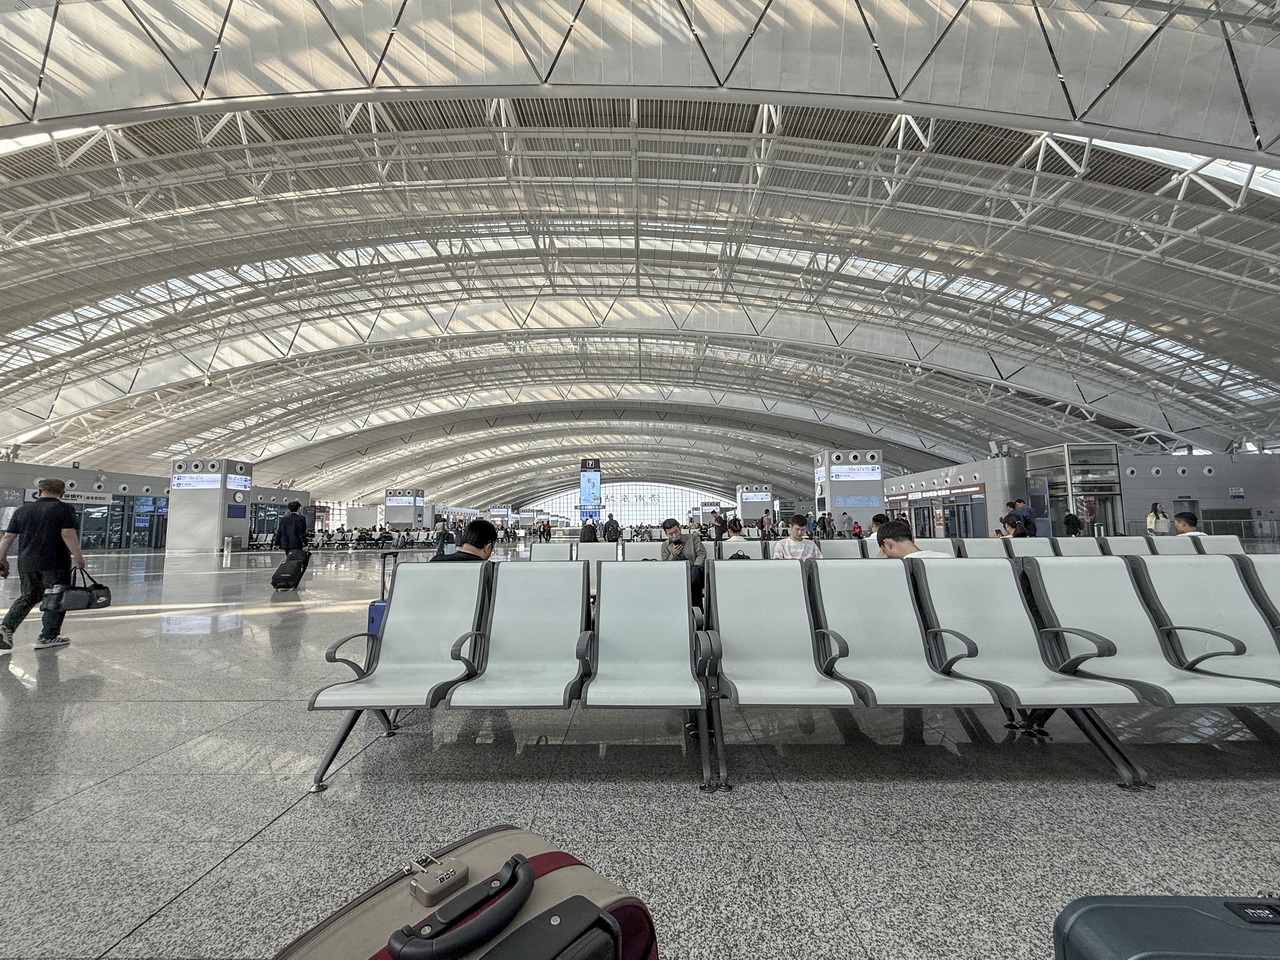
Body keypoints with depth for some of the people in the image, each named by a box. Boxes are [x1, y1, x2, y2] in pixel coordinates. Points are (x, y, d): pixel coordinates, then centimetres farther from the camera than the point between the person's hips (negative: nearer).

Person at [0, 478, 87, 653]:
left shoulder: (22, 510, 9)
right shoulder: (64, 509, -6)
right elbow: (68, 533, -14)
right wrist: (78, 557, -10)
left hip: (26, 563, 5)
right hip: (55, 563, -5)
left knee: (28, 597, 19)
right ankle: (48, 637, 10)